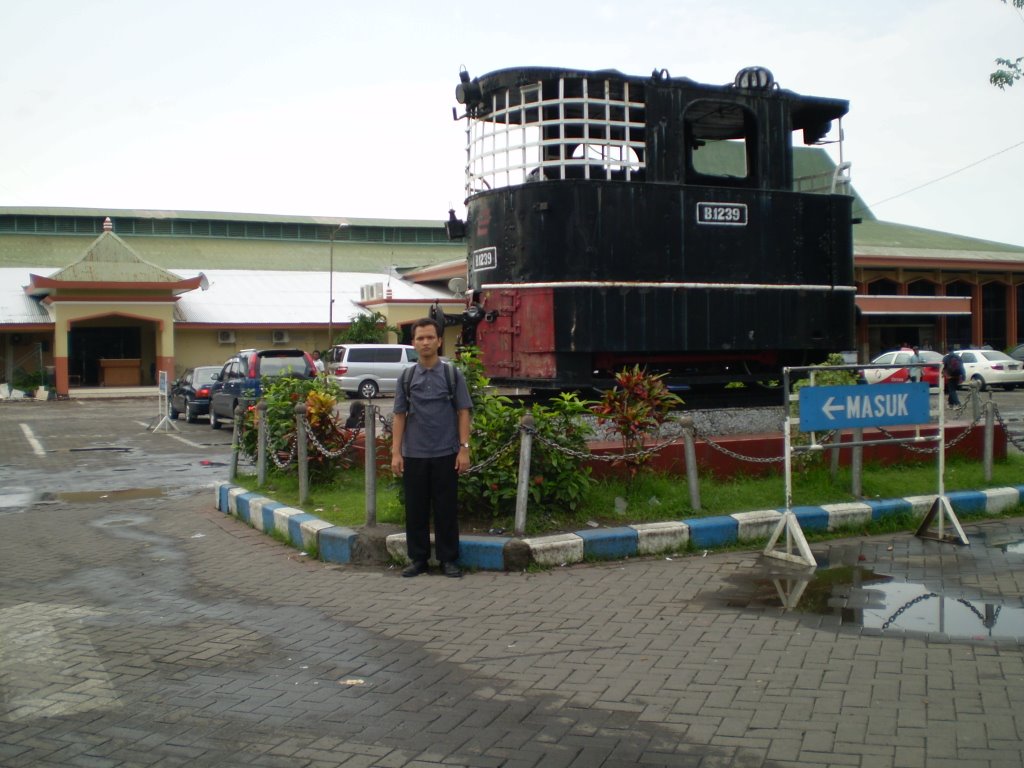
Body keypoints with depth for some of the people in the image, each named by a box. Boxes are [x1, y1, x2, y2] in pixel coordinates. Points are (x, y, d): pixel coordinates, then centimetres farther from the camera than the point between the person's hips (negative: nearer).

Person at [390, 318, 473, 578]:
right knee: (415, 509, 6)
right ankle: (418, 559, 17)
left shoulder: (453, 374, 0)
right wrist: (396, 453, -1)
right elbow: (399, 415, 6)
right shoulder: (407, 377, 6)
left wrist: (464, 448, -9)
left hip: (445, 454, -2)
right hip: (413, 455, 2)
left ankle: (448, 559, 13)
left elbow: (464, 412, -1)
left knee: (446, 508, 3)